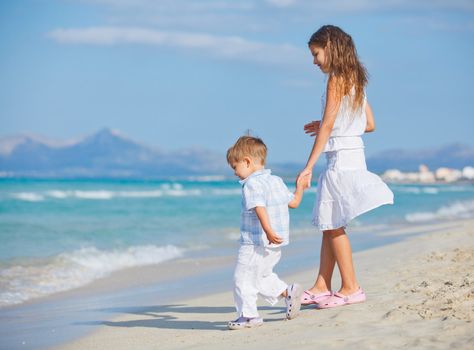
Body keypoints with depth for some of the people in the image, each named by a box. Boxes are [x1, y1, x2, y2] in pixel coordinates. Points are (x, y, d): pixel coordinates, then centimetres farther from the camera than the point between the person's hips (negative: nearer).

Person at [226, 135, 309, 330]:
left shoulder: (252, 184, -14)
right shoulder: (276, 181, 13)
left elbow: (259, 208, -28)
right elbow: (293, 202, 19)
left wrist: (268, 230, -39)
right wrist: (300, 187, 39)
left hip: (256, 242, -9)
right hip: (275, 245, 9)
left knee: (243, 277, -1)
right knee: (262, 275, 24)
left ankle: (248, 314, 1)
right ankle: (288, 292, 14)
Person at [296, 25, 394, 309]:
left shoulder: (337, 79, -11)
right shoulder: (356, 80, 14)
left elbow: (327, 126, -17)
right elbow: (370, 124, 18)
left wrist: (309, 166, -17)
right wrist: (326, 126, 20)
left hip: (341, 158, -9)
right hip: (354, 155, 9)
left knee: (332, 226, -3)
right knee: (329, 225, 11)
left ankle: (351, 288, 0)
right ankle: (322, 287, 15)